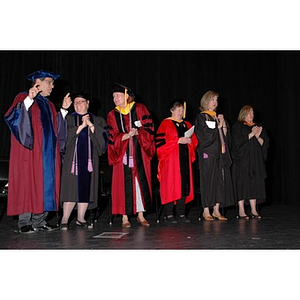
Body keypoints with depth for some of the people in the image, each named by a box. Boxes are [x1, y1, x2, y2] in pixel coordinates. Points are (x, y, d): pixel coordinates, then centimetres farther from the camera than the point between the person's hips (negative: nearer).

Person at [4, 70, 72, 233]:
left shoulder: (49, 105, 21)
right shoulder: (24, 98, 0)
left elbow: (56, 127, 21)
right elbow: (13, 117, -15)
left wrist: (63, 109, 14)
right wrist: (29, 100, -24)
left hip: (48, 152, 7)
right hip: (30, 151, -7)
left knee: (46, 183, 4)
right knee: (27, 182, -7)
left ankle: (39, 220, 10)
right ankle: (24, 222, 0)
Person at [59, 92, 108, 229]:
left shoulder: (97, 120, 15)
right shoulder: (68, 119, 11)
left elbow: (104, 135, 0)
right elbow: (65, 135, -6)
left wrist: (91, 125, -8)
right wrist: (81, 126, -11)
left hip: (89, 159, 2)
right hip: (73, 159, -2)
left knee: (86, 188, 2)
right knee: (72, 188, -7)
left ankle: (80, 218, 12)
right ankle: (65, 219, 0)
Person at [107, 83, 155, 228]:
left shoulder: (140, 109, 6)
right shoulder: (112, 115, 10)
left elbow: (149, 128, -1)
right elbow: (111, 137, 1)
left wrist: (137, 132, -17)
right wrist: (126, 136, -15)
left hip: (139, 154, 0)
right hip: (122, 155, 1)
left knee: (141, 182, 1)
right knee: (124, 185, -2)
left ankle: (140, 214, 13)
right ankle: (125, 217, 6)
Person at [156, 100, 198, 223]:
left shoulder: (187, 124, 18)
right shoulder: (166, 124, 0)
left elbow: (195, 140, 20)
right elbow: (160, 141, -10)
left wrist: (190, 141, -3)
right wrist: (178, 141, -15)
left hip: (184, 159, 6)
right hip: (171, 160, -6)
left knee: (184, 185, 3)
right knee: (171, 185, -7)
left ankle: (181, 214, 10)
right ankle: (169, 214, -1)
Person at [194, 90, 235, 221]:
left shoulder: (219, 117, 19)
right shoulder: (201, 117, 0)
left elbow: (225, 135, 14)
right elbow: (204, 135, -12)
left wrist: (224, 124, -2)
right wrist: (218, 127, -5)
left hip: (220, 154, 6)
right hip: (208, 154, -6)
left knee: (220, 181, 3)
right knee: (208, 181, -6)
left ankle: (216, 210, 9)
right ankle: (206, 211, 1)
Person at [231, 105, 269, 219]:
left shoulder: (258, 127, 18)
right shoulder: (237, 126, 4)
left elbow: (265, 143, 9)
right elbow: (238, 141, -11)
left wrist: (257, 136, -10)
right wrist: (251, 134, -12)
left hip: (256, 160, 5)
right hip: (242, 160, -4)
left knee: (254, 184, 2)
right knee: (242, 184, -7)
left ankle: (254, 210, 6)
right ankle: (241, 211, -3)